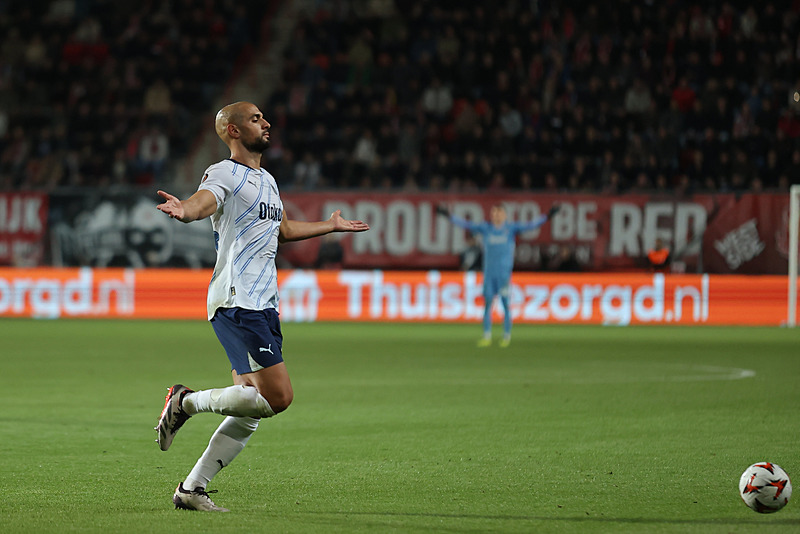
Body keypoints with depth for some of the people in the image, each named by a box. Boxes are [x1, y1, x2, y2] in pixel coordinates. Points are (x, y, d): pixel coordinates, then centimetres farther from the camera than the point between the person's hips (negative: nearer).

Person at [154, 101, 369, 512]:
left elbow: (281, 229, 39)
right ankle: (187, 402, -3)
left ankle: (192, 489, 9)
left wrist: (331, 226, 52)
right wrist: (184, 211, -52)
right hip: (236, 303, -9)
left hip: (262, 305, 9)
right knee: (278, 396, -18)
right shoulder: (224, 175, -6)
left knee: (250, 411, 5)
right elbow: (202, 202, -28)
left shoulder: (266, 181, 22)